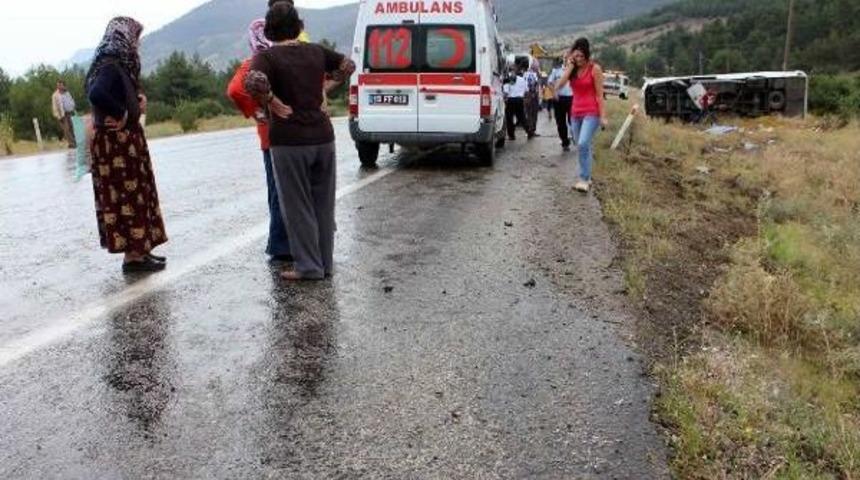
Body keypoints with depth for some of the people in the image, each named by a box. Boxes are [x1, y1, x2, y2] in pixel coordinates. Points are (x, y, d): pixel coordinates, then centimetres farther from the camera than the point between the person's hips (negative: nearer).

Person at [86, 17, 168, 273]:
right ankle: (133, 256, 3)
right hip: (117, 141, -10)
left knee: (135, 194, 14)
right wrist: (120, 114, -21)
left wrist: (138, 99, -2)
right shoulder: (110, 65, -18)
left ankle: (138, 249, 21)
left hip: (126, 139, 10)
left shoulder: (120, 64, 12)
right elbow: (96, 94, -36)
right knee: (128, 196, -4)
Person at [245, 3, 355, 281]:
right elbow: (348, 66, 22)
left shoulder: (267, 56, -8)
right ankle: (326, 263, 22)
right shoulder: (316, 52, 7)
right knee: (323, 204, 13)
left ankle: (309, 266, 10)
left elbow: (254, 82, -27)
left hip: (289, 141, -5)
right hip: (323, 136, 5)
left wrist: (273, 103, -12)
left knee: (298, 206, 5)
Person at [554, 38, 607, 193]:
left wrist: (603, 116, -11)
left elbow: (599, 94, -7)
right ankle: (587, 178, 22)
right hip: (575, 113, 6)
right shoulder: (572, 69, 8)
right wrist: (570, 66, -10)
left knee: (583, 144, -21)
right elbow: (559, 85, -7)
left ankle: (584, 180, -18)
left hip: (591, 113, -6)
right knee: (583, 147, 11)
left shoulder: (594, 69, -6)